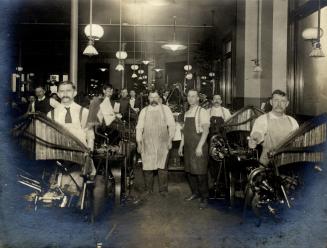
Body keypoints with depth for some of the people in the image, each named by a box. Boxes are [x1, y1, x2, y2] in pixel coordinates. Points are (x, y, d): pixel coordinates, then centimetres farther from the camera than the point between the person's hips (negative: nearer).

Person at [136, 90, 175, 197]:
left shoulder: (165, 109, 7)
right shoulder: (144, 111, 12)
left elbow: (171, 125, 5)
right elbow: (139, 127, 11)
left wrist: (170, 139, -1)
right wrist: (139, 142, 5)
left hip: (162, 143, -1)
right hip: (147, 143, 2)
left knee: (162, 167, -4)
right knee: (147, 166, 1)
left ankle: (163, 190, 7)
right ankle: (148, 189, 14)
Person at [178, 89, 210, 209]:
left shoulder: (202, 112, -7)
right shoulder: (187, 113, 14)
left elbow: (205, 131, -14)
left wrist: (199, 146, -20)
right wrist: (181, 145, 15)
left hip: (199, 147, -7)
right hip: (188, 146, 7)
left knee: (200, 172, -4)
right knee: (189, 171, 12)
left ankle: (204, 198, 8)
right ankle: (195, 192, 29)